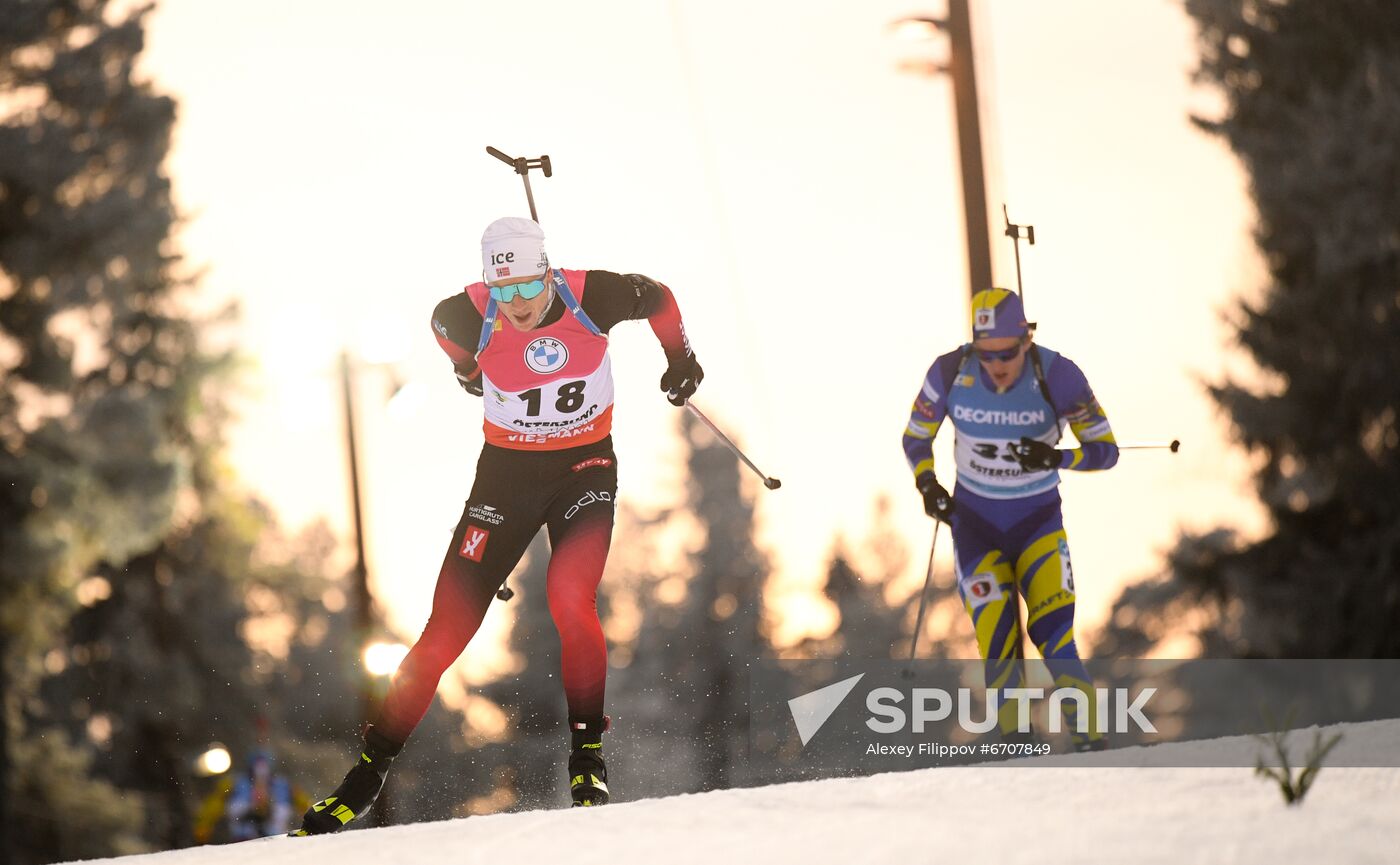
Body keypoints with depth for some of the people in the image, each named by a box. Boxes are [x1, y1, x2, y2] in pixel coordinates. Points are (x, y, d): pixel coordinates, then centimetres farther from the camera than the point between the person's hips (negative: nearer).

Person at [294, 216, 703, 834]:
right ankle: (367, 774, 8)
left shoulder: (592, 297, -20)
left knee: (569, 601, -27)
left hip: (584, 468, -1)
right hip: (506, 474, 1)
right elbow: (443, 322, 9)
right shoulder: (472, 317, -18)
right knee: (447, 630, -3)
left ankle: (588, 758, -13)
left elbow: (657, 296, 3)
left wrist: (681, 357, 17)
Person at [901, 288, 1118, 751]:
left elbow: (1105, 449, -12)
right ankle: (1013, 744, 7)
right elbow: (915, 438, 2)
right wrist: (927, 483, -17)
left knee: (1054, 637, -19)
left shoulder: (1057, 375, -19)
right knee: (997, 649, -12)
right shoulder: (951, 373, -14)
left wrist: (1057, 457, -31)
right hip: (974, 518, 1)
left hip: (1038, 519, -1)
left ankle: (1089, 742, -12)